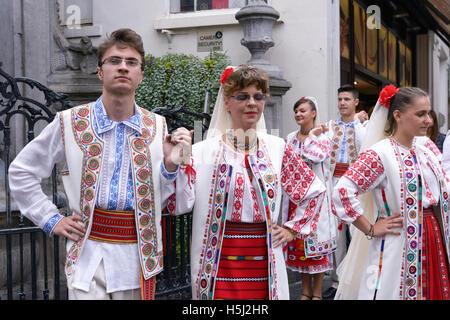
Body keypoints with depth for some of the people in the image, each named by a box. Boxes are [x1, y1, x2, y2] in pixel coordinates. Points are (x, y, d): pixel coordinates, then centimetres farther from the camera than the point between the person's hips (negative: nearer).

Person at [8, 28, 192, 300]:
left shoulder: (158, 128, 4)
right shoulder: (70, 124, -1)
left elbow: (170, 203, 5)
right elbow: (21, 171, 9)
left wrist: (171, 165, -14)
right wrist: (51, 219, 3)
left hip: (139, 257, 2)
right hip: (89, 255, -2)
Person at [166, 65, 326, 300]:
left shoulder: (277, 148, 5)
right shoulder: (203, 152, -3)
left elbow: (315, 191, 15)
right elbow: (178, 205, -11)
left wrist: (292, 229, 9)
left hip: (263, 264, 2)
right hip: (220, 265, -2)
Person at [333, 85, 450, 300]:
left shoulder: (426, 153, 10)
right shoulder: (379, 154, -15)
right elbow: (342, 192, -24)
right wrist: (371, 229, -16)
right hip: (399, 247, -7)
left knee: (432, 291, 14)